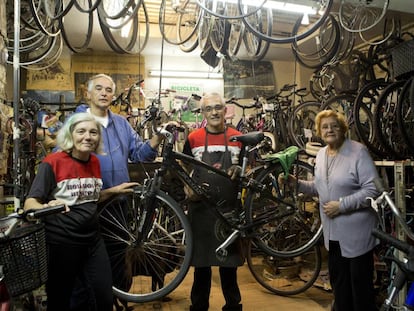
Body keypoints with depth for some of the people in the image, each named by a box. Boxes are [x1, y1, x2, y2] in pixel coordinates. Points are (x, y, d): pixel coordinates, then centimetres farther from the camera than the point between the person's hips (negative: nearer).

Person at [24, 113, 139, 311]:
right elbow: (29, 203, -17)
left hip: (93, 240, 5)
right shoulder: (52, 163, -13)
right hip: (61, 243, -5)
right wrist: (47, 207, -37)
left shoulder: (94, 162, 6)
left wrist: (115, 190, 7)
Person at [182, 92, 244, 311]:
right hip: (201, 209, 0)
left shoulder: (237, 138, 4)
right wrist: (188, 189, -9)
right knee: (201, 264, 10)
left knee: (229, 263, 9)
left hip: (229, 210, 0)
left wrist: (239, 170, -12)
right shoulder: (193, 139, 2)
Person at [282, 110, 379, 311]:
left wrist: (341, 204, -23)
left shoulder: (358, 151, -14)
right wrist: (295, 183, 3)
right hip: (333, 231, 7)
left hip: (356, 232, -7)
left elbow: (373, 189, -19)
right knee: (338, 280, 20)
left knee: (360, 281, 5)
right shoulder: (321, 154, 9)